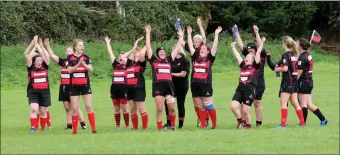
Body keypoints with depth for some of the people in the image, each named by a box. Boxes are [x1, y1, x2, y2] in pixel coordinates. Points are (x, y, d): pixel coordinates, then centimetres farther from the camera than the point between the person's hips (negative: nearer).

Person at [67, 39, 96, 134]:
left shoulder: (86, 57, 4)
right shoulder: (70, 58, 0)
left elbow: (91, 69, -6)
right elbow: (69, 70, -11)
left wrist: (84, 64, -25)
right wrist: (78, 64, -25)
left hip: (85, 85, 1)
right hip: (74, 86, -1)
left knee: (89, 106, -5)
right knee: (75, 108, 0)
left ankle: (93, 129, -4)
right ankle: (75, 130, 7)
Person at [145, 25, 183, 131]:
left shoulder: (169, 60, 15)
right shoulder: (153, 60, 9)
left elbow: (177, 48, 18)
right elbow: (148, 46, 6)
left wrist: (181, 36, 18)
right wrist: (148, 33, 4)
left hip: (169, 85, 2)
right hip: (158, 86, -2)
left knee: (172, 108, 1)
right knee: (159, 109, -6)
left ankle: (173, 125, 23)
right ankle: (159, 128, 1)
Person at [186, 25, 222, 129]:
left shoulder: (209, 59, 5)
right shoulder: (195, 58, 13)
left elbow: (215, 46, -1)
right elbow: (190, 45, 13)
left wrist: (216, 34, -5)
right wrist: (189, 33, 12)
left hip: (206, 85, -4)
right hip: (195, 85, 4)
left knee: (208, 106, -3)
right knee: (200, 107, 7)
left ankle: (214, 125, 4)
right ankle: (203, 125, 11)